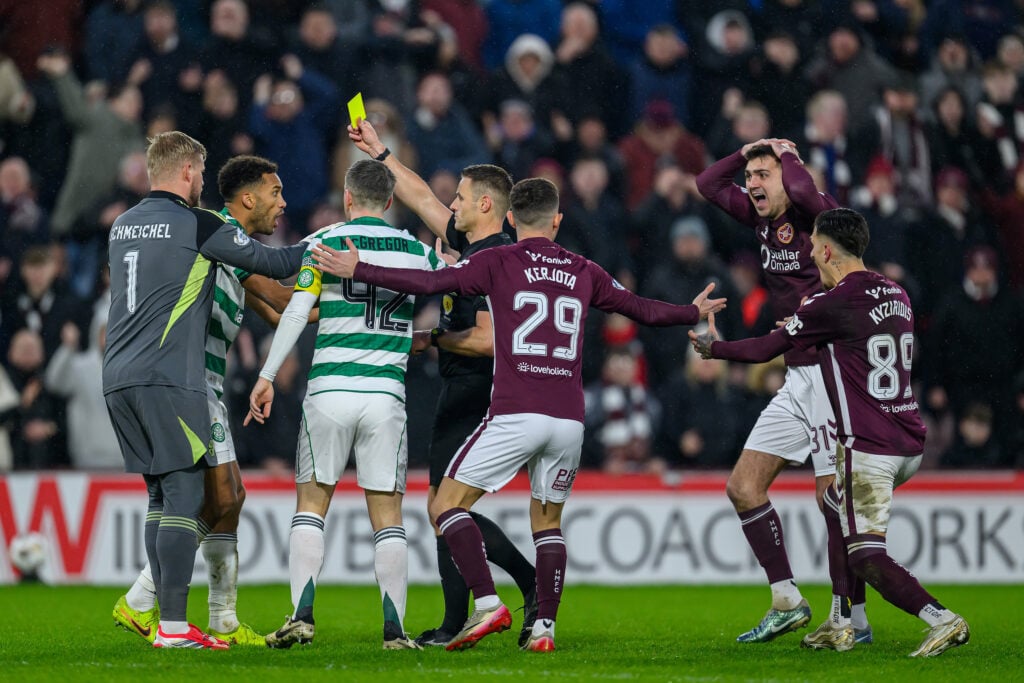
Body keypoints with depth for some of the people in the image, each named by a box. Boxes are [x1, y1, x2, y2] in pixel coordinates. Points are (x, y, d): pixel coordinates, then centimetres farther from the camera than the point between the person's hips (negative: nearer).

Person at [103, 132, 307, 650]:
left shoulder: (122, 226, 16)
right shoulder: (196, 225, -6)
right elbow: (269, 262, -1)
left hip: (117, 379, 8)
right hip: (168, 381, -8)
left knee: (160, 495, 12)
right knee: (183, 494, -8)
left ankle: (166, 622, 9)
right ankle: (174, 626, -15)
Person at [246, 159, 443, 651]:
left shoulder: (325, 242, 0)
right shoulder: (417, 250, 7)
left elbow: (297, 311, -8)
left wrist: (267, 376, -6)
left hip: (328, 390, -1)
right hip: (386, 396, 1)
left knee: (311, 504, 9)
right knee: (387, 516, 5)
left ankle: (302, 616, -3)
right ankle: (394, 629, -1)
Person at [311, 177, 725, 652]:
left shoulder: (498, 262, 2)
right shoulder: (583, 273, 14)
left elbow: (430, 283, -8)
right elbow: (644, 310, 24)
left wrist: (357, 271, -3)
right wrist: (695, 313, 43)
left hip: (515, 414, -4)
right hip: (569, 420, 5)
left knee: (447, 505, 3)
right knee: (548, 521, 18)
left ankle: (488, 604, -13)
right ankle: (544, 628, 6)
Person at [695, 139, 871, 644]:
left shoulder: (816, 215, -11)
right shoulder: (763, 220, 12)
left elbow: (805, 192, -34)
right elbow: (708, 185, 22)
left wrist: (786, 154, -13)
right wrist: (750, 150, 10)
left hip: (830, 372, -9)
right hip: (798, 379, 9)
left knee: (833, 496, -9)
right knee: (743, 486, 6)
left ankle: (852, 617, -4)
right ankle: (787, 602, 10)